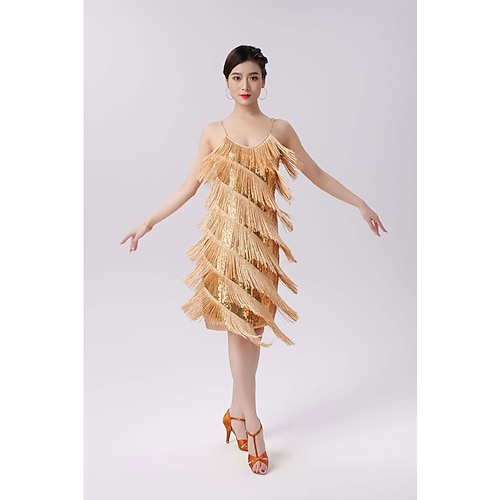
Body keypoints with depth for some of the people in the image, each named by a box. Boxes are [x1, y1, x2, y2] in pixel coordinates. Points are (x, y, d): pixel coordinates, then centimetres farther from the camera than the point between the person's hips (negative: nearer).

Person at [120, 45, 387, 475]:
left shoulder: (280, 130, 8)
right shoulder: (213, 132, 7)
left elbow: (316, 174, 12)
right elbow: (189, 185, 9)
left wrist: (360, 203, 11)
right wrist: (149, 222, 8)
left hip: (262, 237, 1)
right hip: (225, 235, -1)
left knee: (252, 323, 5)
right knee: (238, 323, -4)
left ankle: (237, 412, 23)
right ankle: (251, 423, 8)